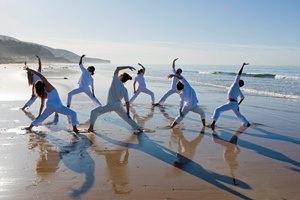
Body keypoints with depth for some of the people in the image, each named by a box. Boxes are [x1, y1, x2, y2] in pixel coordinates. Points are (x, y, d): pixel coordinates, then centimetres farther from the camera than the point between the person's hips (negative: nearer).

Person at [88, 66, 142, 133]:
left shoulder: (115, 81, -10)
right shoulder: (124, 90, -5)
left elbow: (117, 68, 0)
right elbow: (127, 102, -8)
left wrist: (127, 67, 4)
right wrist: (128, 113, 0)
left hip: (110, 105, -3)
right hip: (118, 106, 3)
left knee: (94, 112, 12)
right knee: (126, 117, 21)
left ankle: (91, 127, 3)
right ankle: (137, 128, 21)